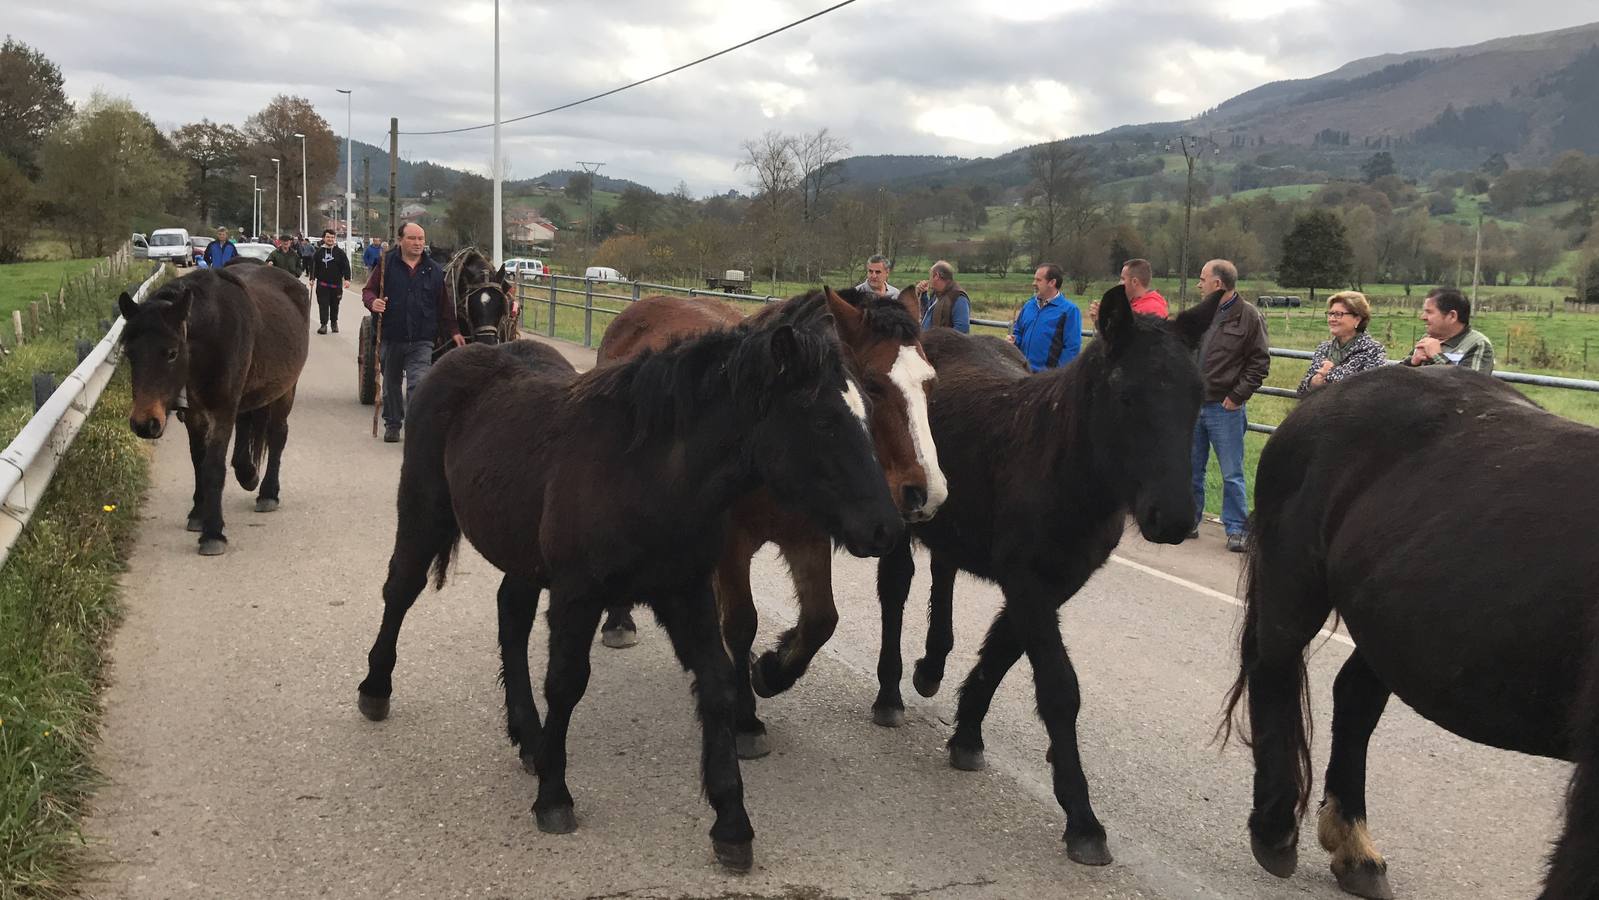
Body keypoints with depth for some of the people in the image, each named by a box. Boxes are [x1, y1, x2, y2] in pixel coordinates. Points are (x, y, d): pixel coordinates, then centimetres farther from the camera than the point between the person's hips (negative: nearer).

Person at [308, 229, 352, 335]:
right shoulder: (319, 252, 4)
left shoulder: (339, 252, 0)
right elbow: (313, 266, 10)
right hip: (322, 283, 0)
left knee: (335, 305, 10)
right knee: (323, 304, -4)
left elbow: (346, 266, -2)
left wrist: (347, 279, -12)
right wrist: (312, 278, 3)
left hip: (336, 283, 0)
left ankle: (334, 323, 26)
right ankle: (324, 324, 0)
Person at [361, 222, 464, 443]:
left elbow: (445, 306, 9)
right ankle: (392, 424, 31)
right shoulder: (387, 264, 1)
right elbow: (368, 290, 5)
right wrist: (372, 302, -17)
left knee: (418, 385, -14)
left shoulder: (434, 271, 5)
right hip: (391, 338, 1)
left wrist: (454, 332, 2)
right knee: (391, 384, 15)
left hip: (421, 341, -1)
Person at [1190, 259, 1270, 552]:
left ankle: (1235, 530, 8)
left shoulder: (1249, 316, -7)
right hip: (1193, 405, 6)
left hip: (1225, 409, -6)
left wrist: (1238, 396, -12)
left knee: (1232, 474, 1)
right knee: (1190, 470, 13)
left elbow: (1259, 363, -8)